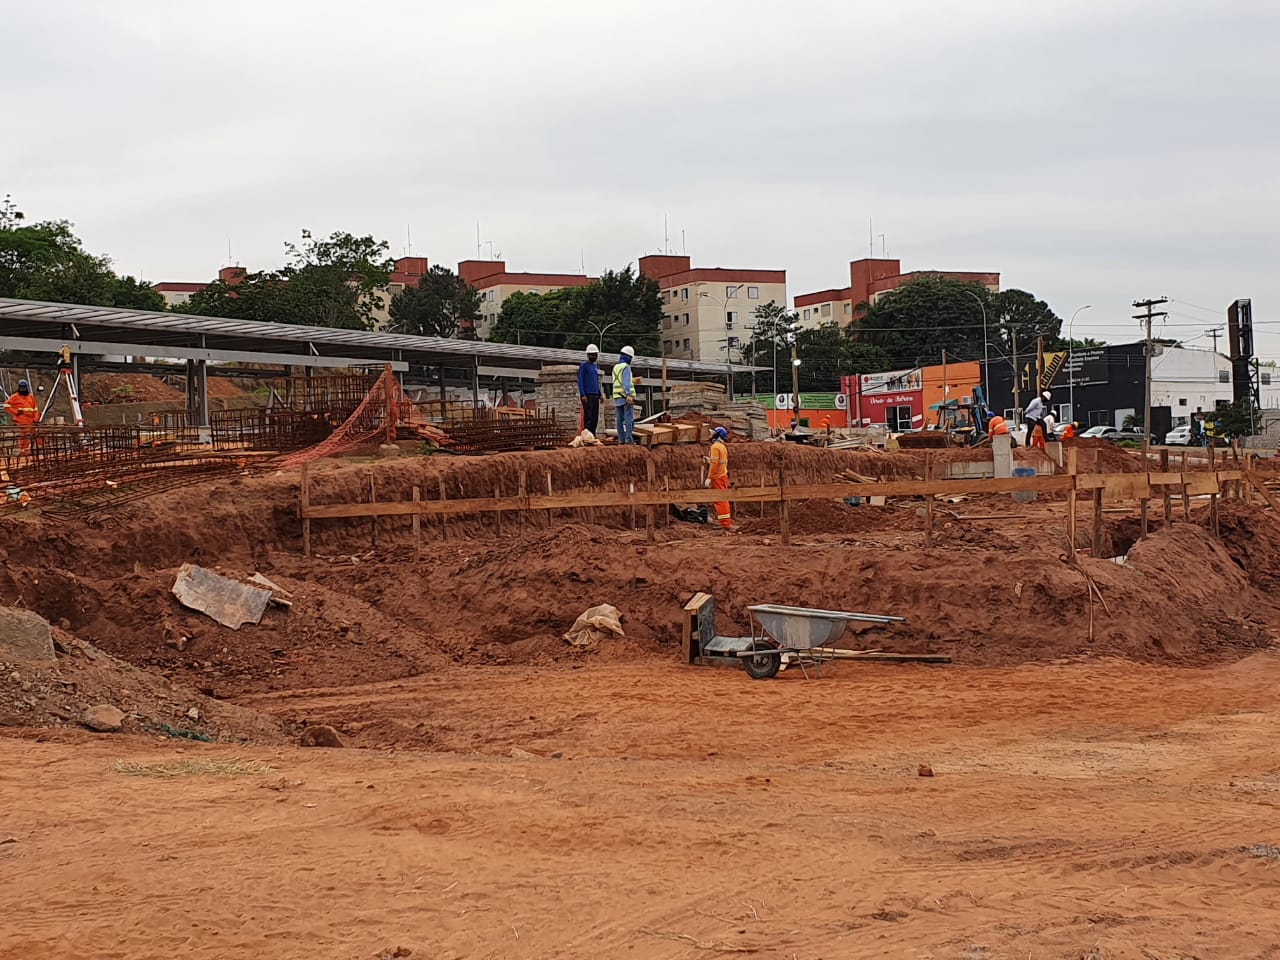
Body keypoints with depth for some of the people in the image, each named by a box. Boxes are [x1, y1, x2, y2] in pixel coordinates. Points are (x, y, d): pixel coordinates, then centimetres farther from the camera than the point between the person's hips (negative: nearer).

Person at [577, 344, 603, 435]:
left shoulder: (595, 367, 19)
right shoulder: (583, 365, -3)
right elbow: (580, 381, -9)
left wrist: (600, 395, 17)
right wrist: (583, 395, -17)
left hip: (595, 395, 7)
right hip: (587, 395, -7)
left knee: (595, 417, 5)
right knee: (588, 417, -12)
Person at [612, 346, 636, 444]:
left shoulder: (615, 367, 15)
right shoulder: (626, 367, -11)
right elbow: (626, 382, -23)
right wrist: (629, 395, -32)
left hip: (618, 397, 8)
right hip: (626, 397, -8)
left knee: (620, 419, 5)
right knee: (629, 418, -8)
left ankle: (621, 439, 4)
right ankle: (629, 439, -15)